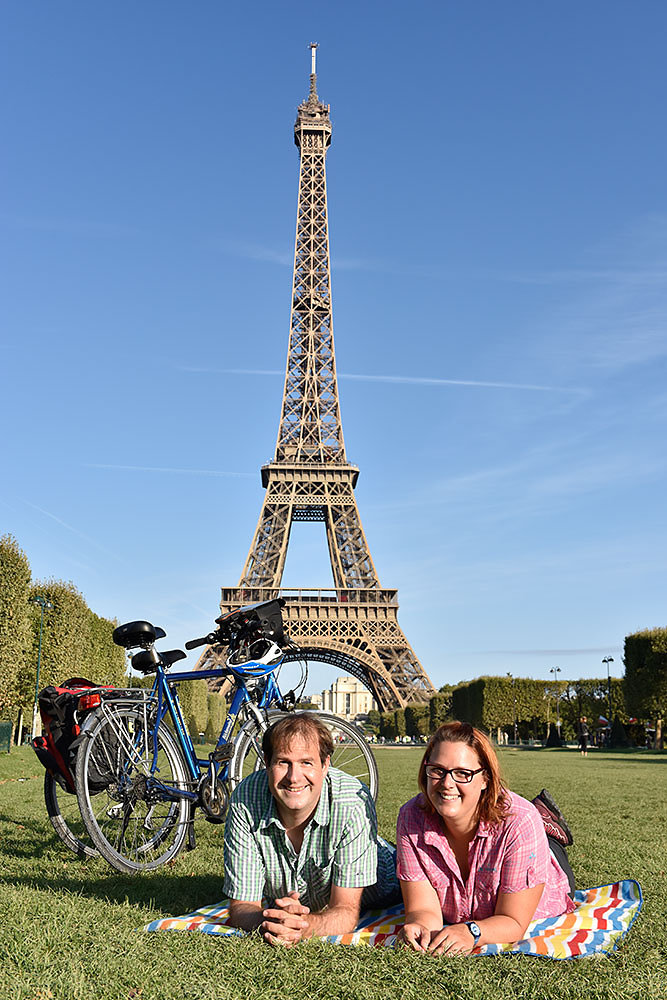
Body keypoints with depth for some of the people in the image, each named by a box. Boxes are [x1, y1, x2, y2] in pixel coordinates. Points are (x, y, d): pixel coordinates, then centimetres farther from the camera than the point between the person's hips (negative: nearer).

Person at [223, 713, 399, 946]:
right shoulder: (245, 799, -32)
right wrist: (266, 921, -49)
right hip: (281, 899, 3)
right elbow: (241, 905, -26)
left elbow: (346, 912, -34)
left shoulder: (354, 803, -38)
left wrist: (303, 926, -55)